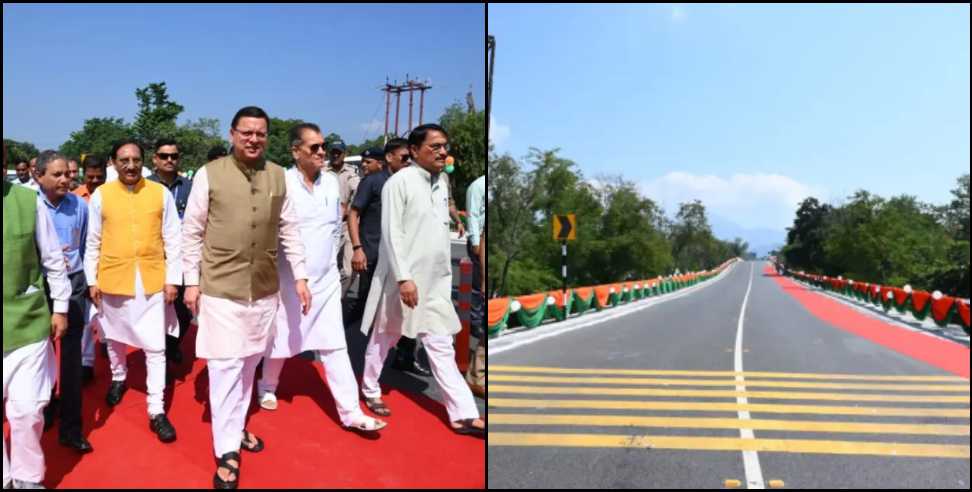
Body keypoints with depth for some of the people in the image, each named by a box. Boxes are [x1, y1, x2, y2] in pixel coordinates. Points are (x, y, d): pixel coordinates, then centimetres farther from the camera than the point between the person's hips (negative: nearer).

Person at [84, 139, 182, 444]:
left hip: (152, 281, -1)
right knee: (115, 336, 21)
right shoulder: (101, 195, -2)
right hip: (113, 279, 1)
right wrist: (92, 280, 3)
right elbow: (92, 242, 4)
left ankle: (157, 411, 5)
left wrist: (172, 279, -3)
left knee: (155, 347, -2)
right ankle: (118, 378, 48)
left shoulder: (161, 193, -3)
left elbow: (172, 240, -1)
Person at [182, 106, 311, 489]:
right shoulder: (209, 174, -6)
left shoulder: (279, 176, 3)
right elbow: (192, 231, -2)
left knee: (249, 362, 15)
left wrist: (300, 276, 4)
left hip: (265, 288, 4)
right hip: (220, 287, -3)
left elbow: (289, 229, 8)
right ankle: (226, 450, 9)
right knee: (225, 365, -1)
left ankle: (236, 427, 34)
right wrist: (192, 281, -4)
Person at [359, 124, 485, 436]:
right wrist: (403, 278, -22)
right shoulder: (399, 182, -12)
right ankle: (370, 390, 36)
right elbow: (391, 234, -17)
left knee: (442, 347, 5)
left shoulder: (442, 181, 8)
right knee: (385, 339, 14)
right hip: (403, 279, -5)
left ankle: (463, 414, 5)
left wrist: (447, 272, 13)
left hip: (436, 281, 6)